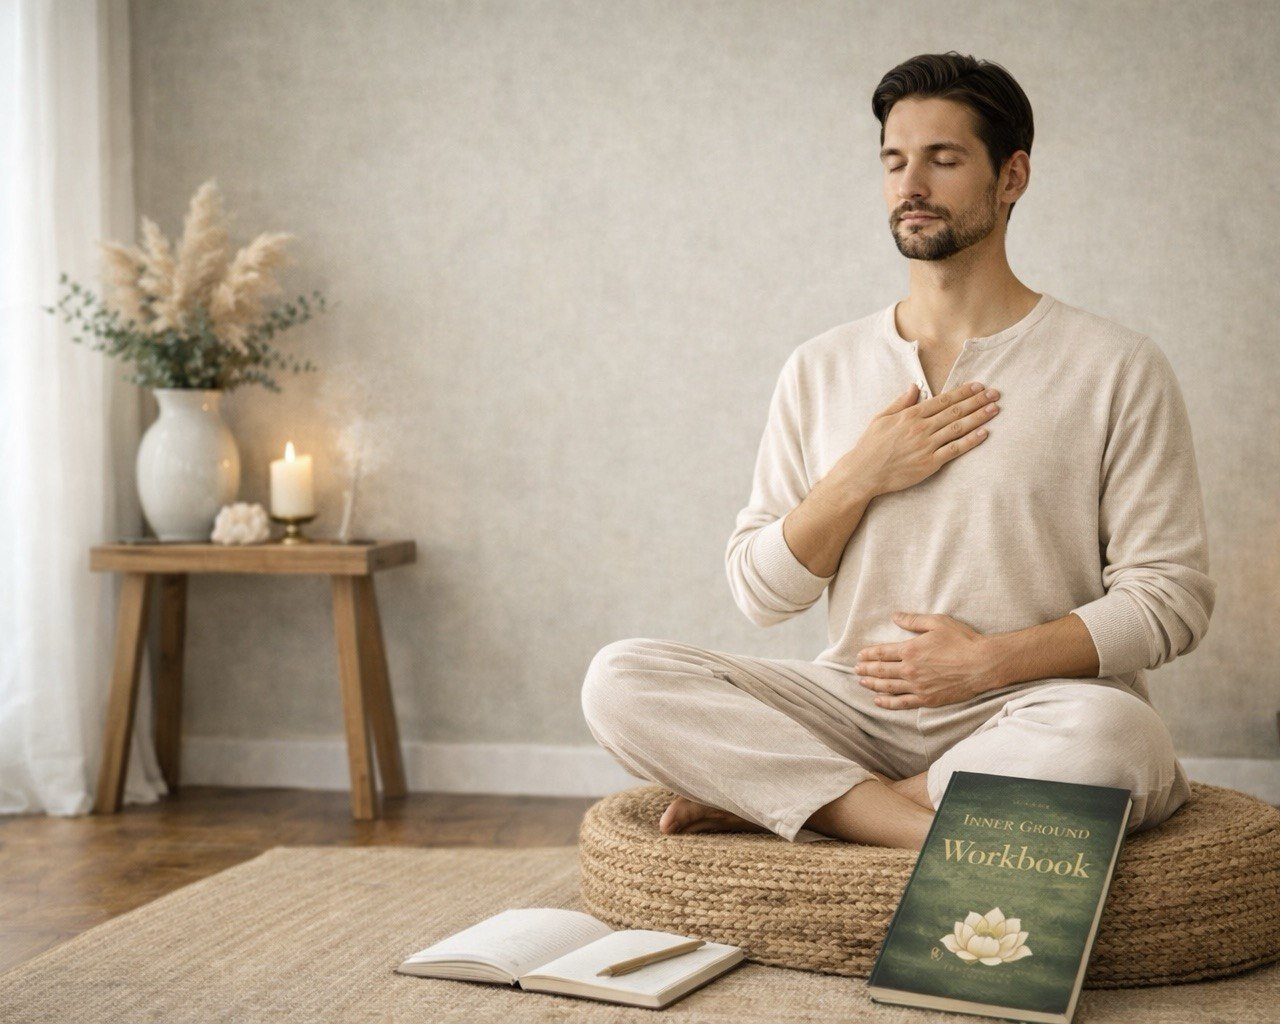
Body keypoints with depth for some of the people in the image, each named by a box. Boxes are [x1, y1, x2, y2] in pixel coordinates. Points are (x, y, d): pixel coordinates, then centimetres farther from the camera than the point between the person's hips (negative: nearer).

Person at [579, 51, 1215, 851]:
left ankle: (783, 799, -20)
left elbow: (1172, 598, -3)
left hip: (1024, 714, -2)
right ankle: (950, 834, -24)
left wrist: (990, 662, -13)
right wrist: (859, 478, -8)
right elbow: (760, 592, 9)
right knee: (619, 679, -19)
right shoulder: (821, 371, 11)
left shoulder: (1114, 366, 1)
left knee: (1112, 735, -39)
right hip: (860, 709, 2)